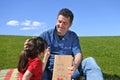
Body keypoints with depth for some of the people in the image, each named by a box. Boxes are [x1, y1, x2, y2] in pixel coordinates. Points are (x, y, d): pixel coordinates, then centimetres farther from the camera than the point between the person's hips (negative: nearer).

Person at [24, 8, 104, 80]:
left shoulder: (73, 36, 8)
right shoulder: (46, 35, 4)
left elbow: (78, 54, -4)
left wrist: (75, 66, -27)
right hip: (50, 71, -1)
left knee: (89, 61, -24)